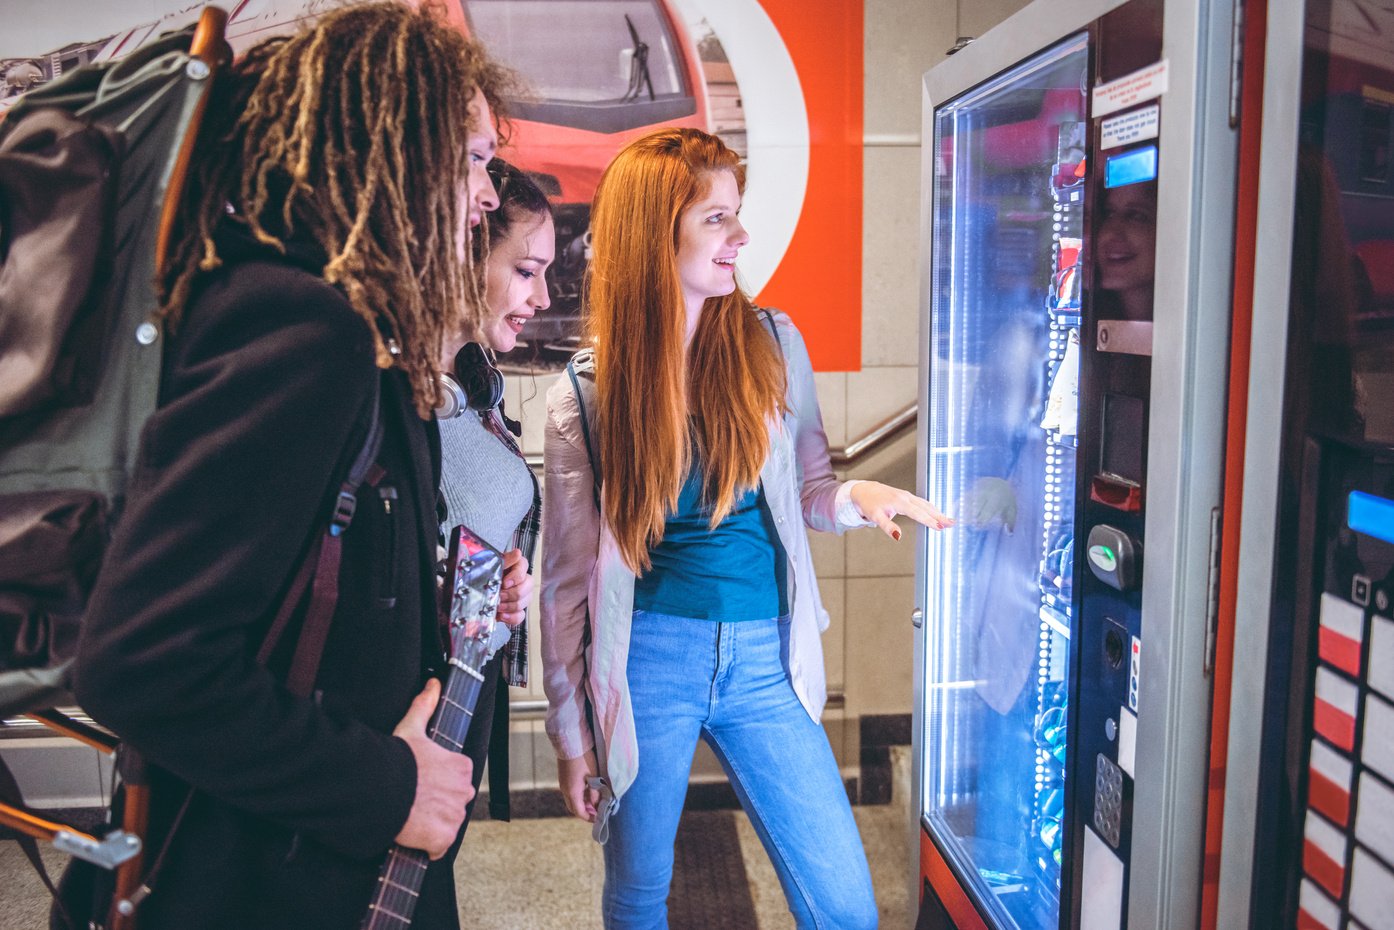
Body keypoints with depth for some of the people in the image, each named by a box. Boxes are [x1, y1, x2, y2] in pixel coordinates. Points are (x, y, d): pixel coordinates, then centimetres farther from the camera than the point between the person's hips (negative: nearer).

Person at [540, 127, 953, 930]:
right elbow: (568, 576, -1)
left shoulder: (774, 345, 0)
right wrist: (571, 729, 2)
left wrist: (855, 497, -13)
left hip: (764, 658, 2)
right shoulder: (584, 396, -5)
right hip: (648, 658, -1)